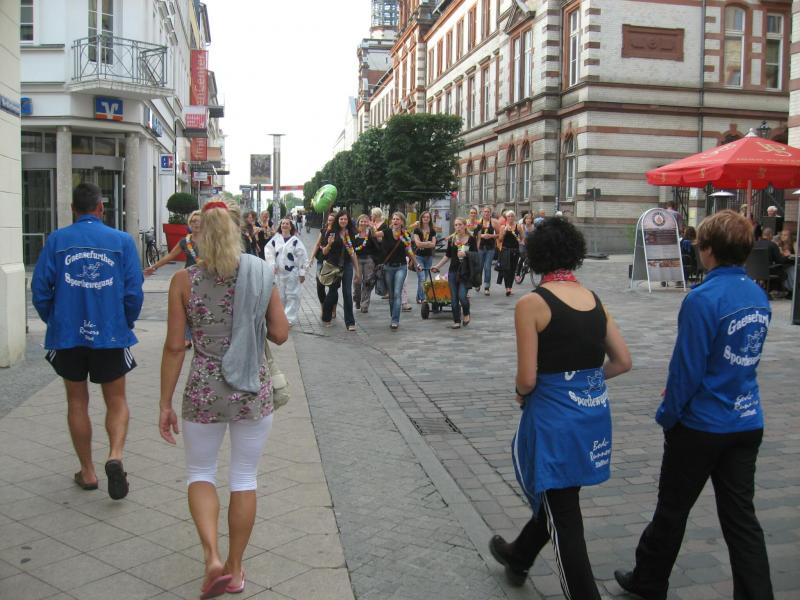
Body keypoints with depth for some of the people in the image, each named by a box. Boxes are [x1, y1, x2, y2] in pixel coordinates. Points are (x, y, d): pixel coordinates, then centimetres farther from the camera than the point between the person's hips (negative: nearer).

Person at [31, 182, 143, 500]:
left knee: (77, 402, 14)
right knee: (116, 401, 13)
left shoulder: (56, 240, -2)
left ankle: (87, 472, 22)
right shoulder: (122, 240, -4)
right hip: (110, 334, -1)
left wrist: (53, 321, 14)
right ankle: (115, 456, -11)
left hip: (67, 334, 1)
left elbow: (40, 287, -3)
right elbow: (134, 290, -5)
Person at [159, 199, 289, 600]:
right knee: (245, 478, 15)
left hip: (204, 392, -1)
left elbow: (174, 347, -6)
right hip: (254, 391, 1)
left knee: (200, 474, 19)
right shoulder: (261, 275, -3)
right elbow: (280, 334, 0)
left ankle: (212, 557, 1)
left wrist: (165, 404, 1)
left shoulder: (184, 281, -7)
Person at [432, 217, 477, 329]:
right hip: (453, 272, 3)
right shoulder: (451, 240, 7)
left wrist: (465, 254, -17)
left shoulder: (471, 239, -2)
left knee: (462, 296, -13)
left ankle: (466, 314, 17)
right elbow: (447, 256, 16)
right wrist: (437, 266, 13)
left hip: (466, 272, -3)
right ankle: (456, 321, 15)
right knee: (454, 298, 4)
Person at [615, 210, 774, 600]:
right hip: (748, 423, 6)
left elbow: (687, 367, -19)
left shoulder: (703, 298, -21)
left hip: (702, 425, -6)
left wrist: (667, 414, -4)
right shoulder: (759, 296, 4)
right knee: (741, 516, 12)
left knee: (672, 509, 12)